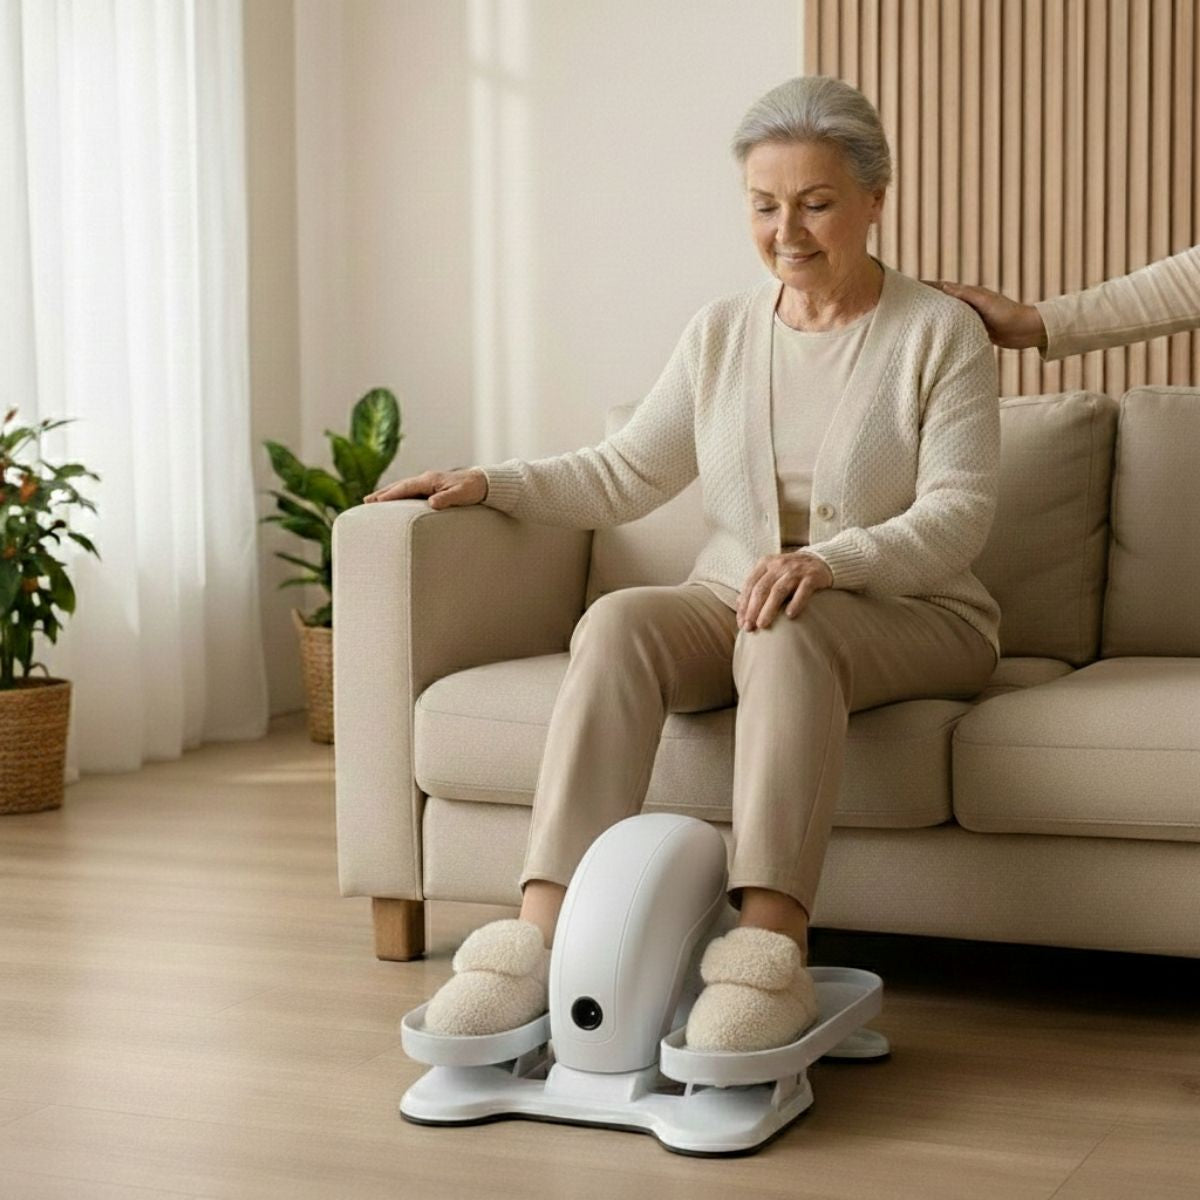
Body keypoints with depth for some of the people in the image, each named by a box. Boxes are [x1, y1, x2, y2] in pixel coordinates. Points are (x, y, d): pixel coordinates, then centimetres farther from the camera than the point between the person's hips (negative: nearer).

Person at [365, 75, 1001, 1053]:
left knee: (786, 631, -38)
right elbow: (626, 473, 16)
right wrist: (494, 483, 2)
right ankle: (540, 934, -40)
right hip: (731, 604, 4)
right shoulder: (721, 332, 13)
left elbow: (959, 513, -12)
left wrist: (829, 561, -29)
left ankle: (770, 945, -50)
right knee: (618, 620, -29)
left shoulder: (942, 332, -1)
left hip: (912, 617, -3)